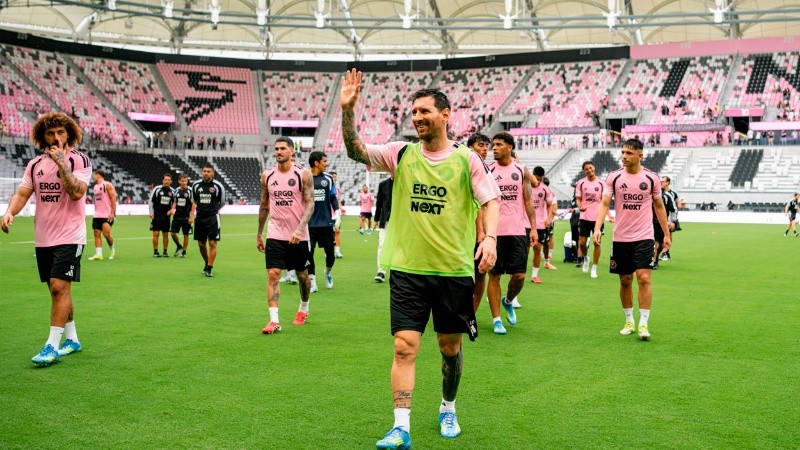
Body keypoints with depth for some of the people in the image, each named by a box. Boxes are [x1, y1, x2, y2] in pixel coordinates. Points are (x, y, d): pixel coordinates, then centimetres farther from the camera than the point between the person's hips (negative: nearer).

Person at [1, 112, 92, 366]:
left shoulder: (79, 160, -6)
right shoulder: (35, 164, 10)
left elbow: (77, 193, -19)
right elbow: (22, 193, 5)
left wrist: (60, 162, -22)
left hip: (69, 237, -6)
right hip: (43, 238, 6)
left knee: (59, 287, -13)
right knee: (57, 290, 11)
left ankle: (52, 346, -10)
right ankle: (72, 339, 25)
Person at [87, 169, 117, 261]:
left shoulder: (107, 185, -7)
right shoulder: (95, 187, 16)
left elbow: (113, 199, -12)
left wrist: (112, 213, -18)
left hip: (107, 215, -8)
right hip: (97, 215, 8)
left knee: (106, 233, -14)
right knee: (97, 233, 0)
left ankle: (112, 250, 10)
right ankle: (98, 254, -1)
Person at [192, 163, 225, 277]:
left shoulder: (218, 186, -5)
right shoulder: (196, 185, 4)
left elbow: (222, 203, 7)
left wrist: (213, 210, 4)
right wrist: (193, 212, 9)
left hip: (213, 218, -3)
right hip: (199, 217, 3)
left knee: (212, 243, -8)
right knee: (201, 244, 9)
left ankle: (209, 268, -3)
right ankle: (207, 263, 30)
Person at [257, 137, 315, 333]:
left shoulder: (303, 175, -7)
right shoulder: (267, 176, 4)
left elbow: (310, 204, -12)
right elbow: (264, 205, 13)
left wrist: (299, 229, -24)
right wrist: (259, 234, 15)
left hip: (298, 236, -2)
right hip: (275, 235, 2)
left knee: (302, 274, 14)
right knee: (272, 274, -11)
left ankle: (304, 308, 38)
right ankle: (274, 320, -12)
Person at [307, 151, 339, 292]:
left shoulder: (328, 178, 6)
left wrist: (336, 211, -1)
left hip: (326, 222, 2)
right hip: (309, 223, -2)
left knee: (330, 252, 5)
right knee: (308, 253, -4)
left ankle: (328, 272, 34)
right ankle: (312, 283, 6)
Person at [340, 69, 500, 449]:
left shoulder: (466, 159, -1)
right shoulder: (401, 154, 3)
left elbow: (490, 200, -3)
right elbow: (356, 151, -6)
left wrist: (489, 238, -20)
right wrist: (347, 109, -19)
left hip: (454, 270, 0)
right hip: (407, 270, 1)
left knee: (450, 346, 12)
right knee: (404, 347, -7)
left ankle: (448, 410, 35)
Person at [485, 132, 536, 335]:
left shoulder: (521, 170, 7)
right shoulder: (488, 171, 4)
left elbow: (528, 201, 7)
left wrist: (533, 228, 0)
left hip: (518, 230, 1)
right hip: (494, 232, -1)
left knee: (519, 275, 0)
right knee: (494, 275, 1)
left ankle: (508, 301, 31)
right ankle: (496, 319, 9)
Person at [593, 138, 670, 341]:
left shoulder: (651, 177, 0)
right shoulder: (614, 177, 0)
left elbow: (659, 206, 9)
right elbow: (604, 203, -6)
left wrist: (666, 234, 9)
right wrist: (597, 228, -21)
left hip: (644, 237, -1)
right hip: (620, 238, 1)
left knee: (644, 278, -11)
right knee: (625, 281, 9)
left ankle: (643, 324, -4)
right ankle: (629, 321, 23)